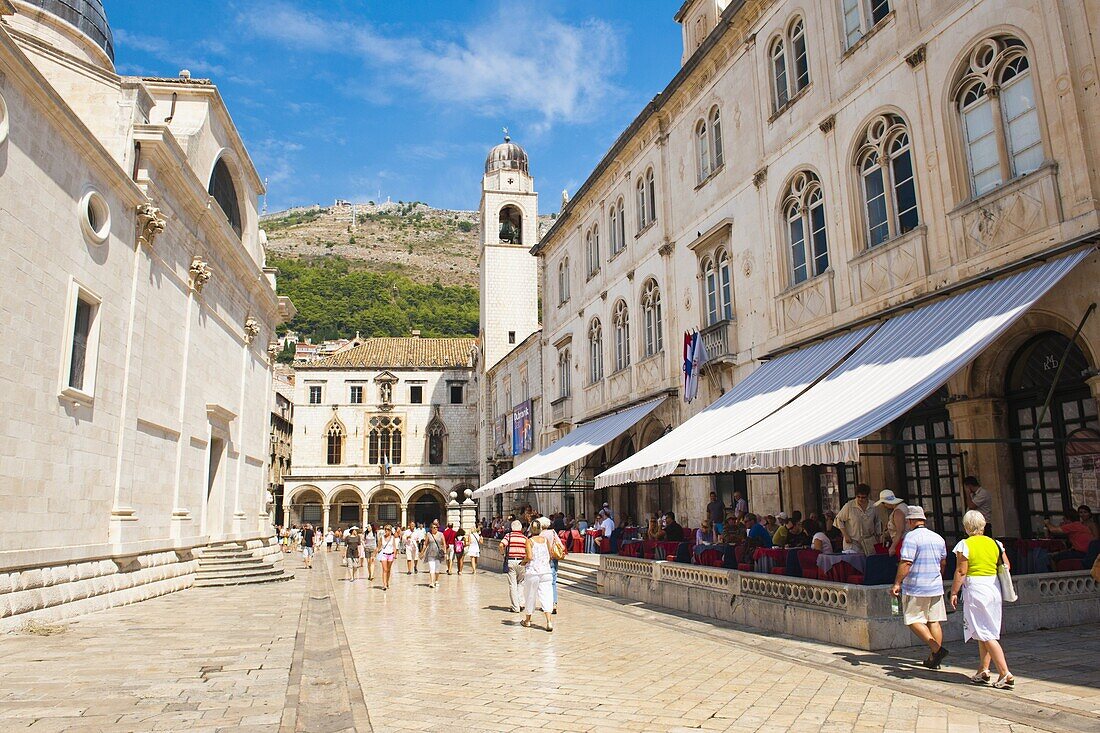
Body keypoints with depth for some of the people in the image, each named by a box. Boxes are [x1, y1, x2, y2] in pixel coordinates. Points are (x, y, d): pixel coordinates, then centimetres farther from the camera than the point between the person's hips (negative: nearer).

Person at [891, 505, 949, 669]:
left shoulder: (911, 537, -13)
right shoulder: (938, 538, 10)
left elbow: (906, 563, -19)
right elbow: (943, 563, 21)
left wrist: (897, 583, -14)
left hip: (916, 588, -7)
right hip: (936, 587, 7)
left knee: (914, 621, 1)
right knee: (934, 621, 9)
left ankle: (937, 649, -12)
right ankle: (933, 659, 12)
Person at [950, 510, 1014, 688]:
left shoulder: (964, 545, -10)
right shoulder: (995, 543, 5)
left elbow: (961, 572, -11)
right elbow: (1006, 566, 7)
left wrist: (954, 592, -4)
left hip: (975, 589, -6)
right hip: (994, 588, 6)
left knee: (986, 634, -3)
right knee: (987, 631, 16)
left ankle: (1005, 673, -9)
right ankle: (983, 670, 22)